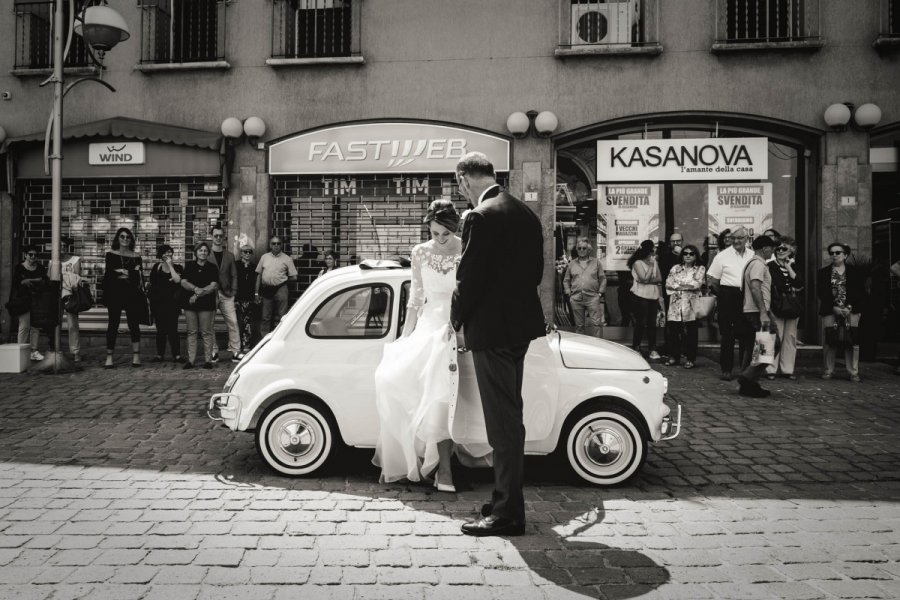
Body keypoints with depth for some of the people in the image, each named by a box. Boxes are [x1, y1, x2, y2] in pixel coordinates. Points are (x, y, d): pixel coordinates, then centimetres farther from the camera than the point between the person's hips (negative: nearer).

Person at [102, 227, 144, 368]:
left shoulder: (136, 256, 11)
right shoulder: (111, 254, 7)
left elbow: (140, 277, 7)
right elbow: (109, 274, -5)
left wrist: (123, 272, -3)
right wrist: (131, 274, -11)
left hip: (132, 294, 1)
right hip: (115, 293, -1)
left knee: (134, 324, 0)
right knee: (113, 324, 0)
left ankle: (136, 356, 5)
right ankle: (109, 358, 4)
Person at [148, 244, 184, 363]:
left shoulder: (178, 268, 3)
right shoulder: (157, 267, 8)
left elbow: (177, 280, -15)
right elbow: (152, 283, 11)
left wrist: (170, 265, -11)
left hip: (172, 303, -2)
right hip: (158, 303, 2)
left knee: (172, 329, -6)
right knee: (160, 330, 7)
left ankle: (177, 355, -2)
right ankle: (160, 354, 13)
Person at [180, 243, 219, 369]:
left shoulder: (212, 267, 4)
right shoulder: (189, 266, 12)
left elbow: (213, 286, -6)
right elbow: (183, 282, 3)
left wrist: (198, 294, -12)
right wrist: (195, 289, -14)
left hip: (206, 303, -2)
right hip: (190, 302, 2)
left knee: (206, 332, -2)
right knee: (191, 332, 5)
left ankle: (208, 360, 3)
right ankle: (191, 360, 8)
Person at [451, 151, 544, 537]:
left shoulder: (482, 217, -17)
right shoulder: (526, 213, 10)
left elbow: (469, 278, -17)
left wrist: (457, 319, -1)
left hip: (492, 328, -9)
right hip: (521, 323, 9)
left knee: (502, 420, -2)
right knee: (510, 415, 18)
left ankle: (508, 513, 8)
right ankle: (507, 497, 30)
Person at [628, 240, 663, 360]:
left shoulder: (654, 261, 11)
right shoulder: (638, 262, -8)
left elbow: (659, 278, 5)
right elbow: (644, 278, -17)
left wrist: (649, 281, -11)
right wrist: (651, 265, -11)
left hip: (653, 295, 6)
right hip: (640, 296, -5)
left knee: (652, 323, 4)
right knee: (640, 323, -2)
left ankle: (652, 349, 7)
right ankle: (636, 348, 8)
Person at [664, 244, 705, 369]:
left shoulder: (700, 269, 7)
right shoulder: (675, 268, 16)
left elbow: (697, 284, -9)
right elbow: (668, 283, 3)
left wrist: (678, 284, -4)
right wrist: (687, 285, -6)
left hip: (691, 305, -2)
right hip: (675, 304, 2)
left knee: (691, 333, -1)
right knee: (673, 331, 1)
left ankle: (690, 358, 7)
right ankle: (674, 356, 12)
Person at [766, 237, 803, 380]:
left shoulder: (793, 267, 16)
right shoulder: (771, 266, 2)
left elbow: (800, 285, 1)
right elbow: (775, 286, -9)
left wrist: (789, 268, -2)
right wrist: (792, 289, 0)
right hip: (777, 307, -5)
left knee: (790, 338, 4)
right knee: (776, 338, -10)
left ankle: (788, 369, 11)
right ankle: (771, 370, -5)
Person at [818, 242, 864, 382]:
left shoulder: (855, 273, 9)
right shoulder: (823, 273, 8)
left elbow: (861, 292, 4)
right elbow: (821, 292, 0)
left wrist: (850, 307, -9)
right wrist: (834, 307, -10)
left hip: (850, 310, 0)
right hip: (830, 311, 0)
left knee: (852, 340, -5)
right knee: (829, 340, -3)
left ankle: (853, 372, 0)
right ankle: (828, 370, 4)